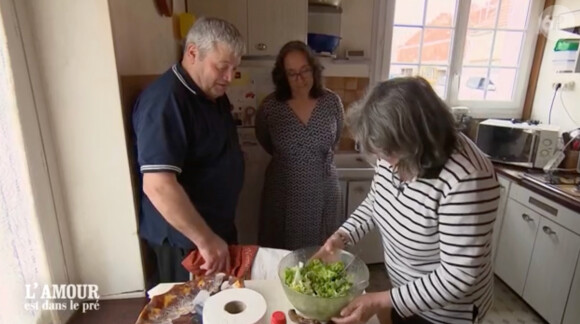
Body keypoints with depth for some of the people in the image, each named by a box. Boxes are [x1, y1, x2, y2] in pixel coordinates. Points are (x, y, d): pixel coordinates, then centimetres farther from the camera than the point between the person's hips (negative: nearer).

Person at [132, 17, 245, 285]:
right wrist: (205, 240, -28)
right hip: (184, 238, -8)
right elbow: (158, 185, -32)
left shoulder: (213, 92, 5)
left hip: (218, 225, 9)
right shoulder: (165, 101, -25)